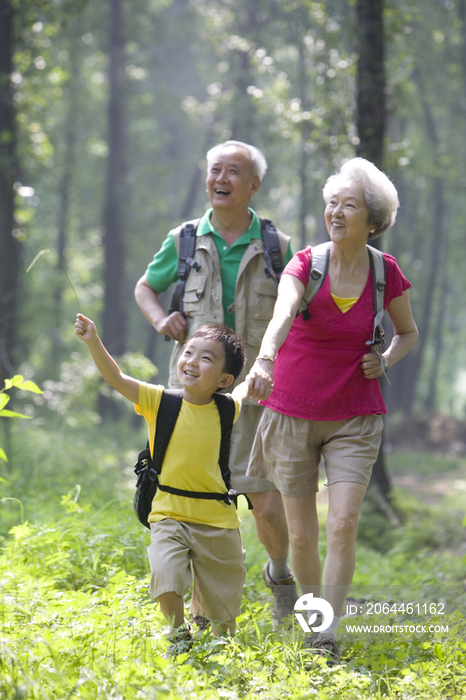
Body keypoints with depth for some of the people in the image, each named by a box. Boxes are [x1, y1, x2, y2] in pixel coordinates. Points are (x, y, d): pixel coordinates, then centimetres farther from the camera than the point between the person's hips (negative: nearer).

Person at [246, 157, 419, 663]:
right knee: (301, 535, 5)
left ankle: (327, 637, -8)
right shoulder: (305, 264, -9)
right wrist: (264, 360, -50)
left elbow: (408, 332, 15)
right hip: (292, 415, 0)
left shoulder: (387, 273, -3)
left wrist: (385, 361, -7)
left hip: (354, 419, 0)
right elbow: (282, 316, -30)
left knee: (343, 525, -15)